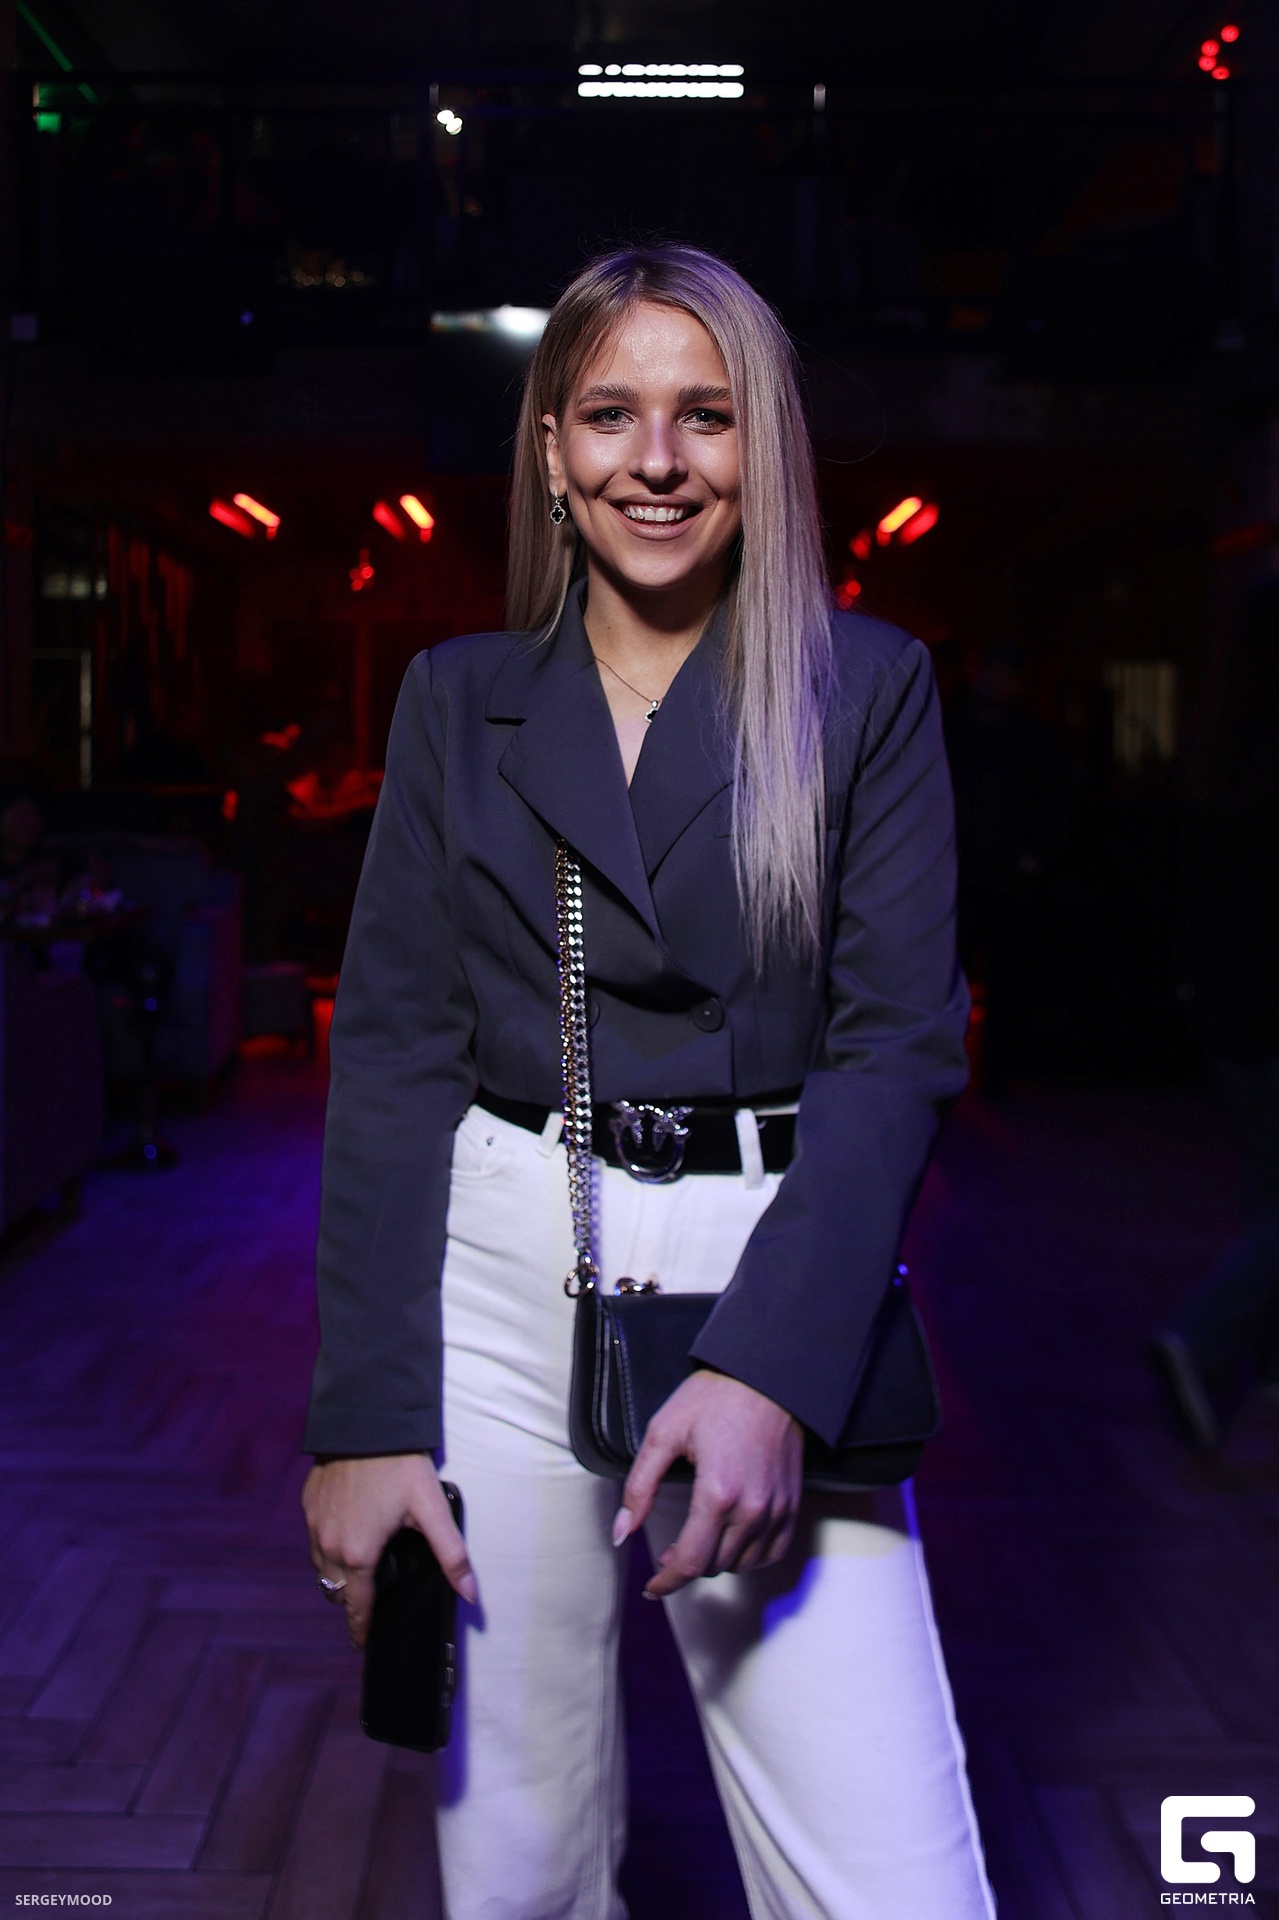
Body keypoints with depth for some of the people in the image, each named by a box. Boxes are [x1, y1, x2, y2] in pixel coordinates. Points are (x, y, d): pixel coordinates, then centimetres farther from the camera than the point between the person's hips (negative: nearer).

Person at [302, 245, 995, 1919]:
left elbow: (900, 1040, -3)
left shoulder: (869, 688, 4)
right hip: (495, 1280, 2)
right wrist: (367, 1415, -5)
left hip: (777, 1272, -1)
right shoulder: (459, 699, 9)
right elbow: (392, 1048, 4)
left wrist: (772, 1363, -17)